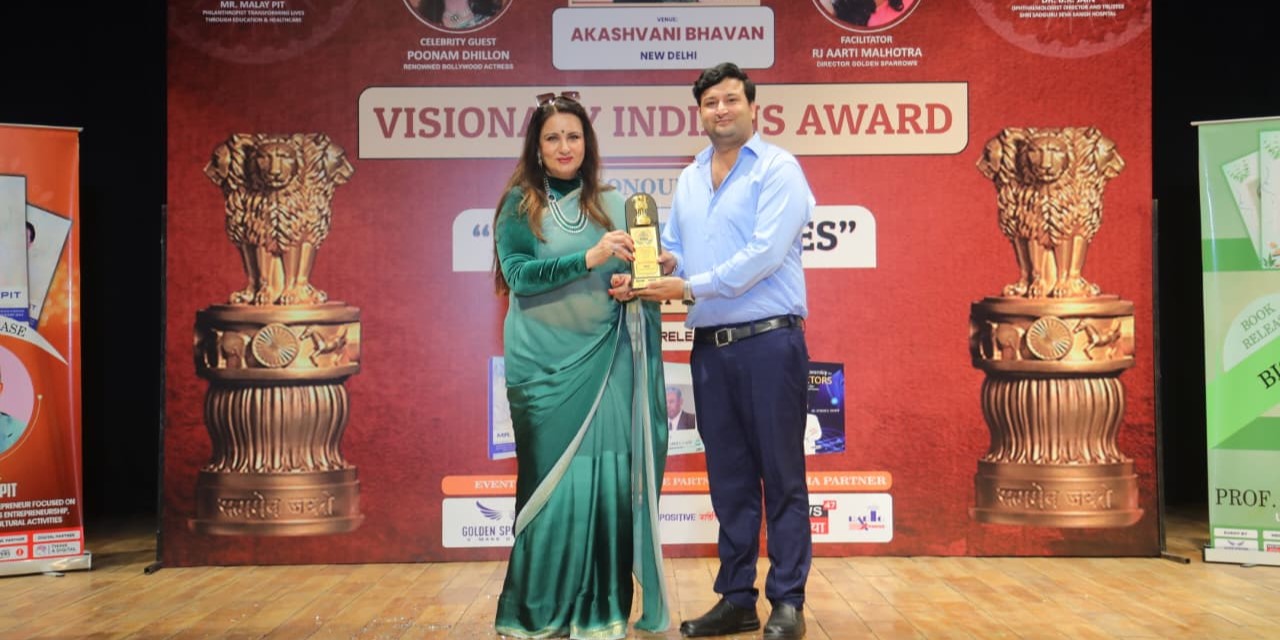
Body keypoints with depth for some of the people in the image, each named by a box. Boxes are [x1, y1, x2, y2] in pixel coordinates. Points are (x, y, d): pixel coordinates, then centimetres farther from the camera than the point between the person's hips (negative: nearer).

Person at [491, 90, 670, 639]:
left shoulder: (612, 203, 11)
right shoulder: (518, 204, 3)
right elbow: (518, 272, -9)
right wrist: (588, 258, -19)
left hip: (606, 360, 2)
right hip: (545, 364, -2)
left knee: (609, 480, -1)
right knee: (551, 482, 2)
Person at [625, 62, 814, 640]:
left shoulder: (777, 169, -4)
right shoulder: (689, 179, 16)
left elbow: (765, 252, -16)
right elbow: (673, 250, 17)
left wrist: (690, 287, -18)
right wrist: (662, 264, -7)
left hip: (768, 341, -6)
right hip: (710, 346, 6)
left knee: (781, 477, 0)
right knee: (728, 478, 10)